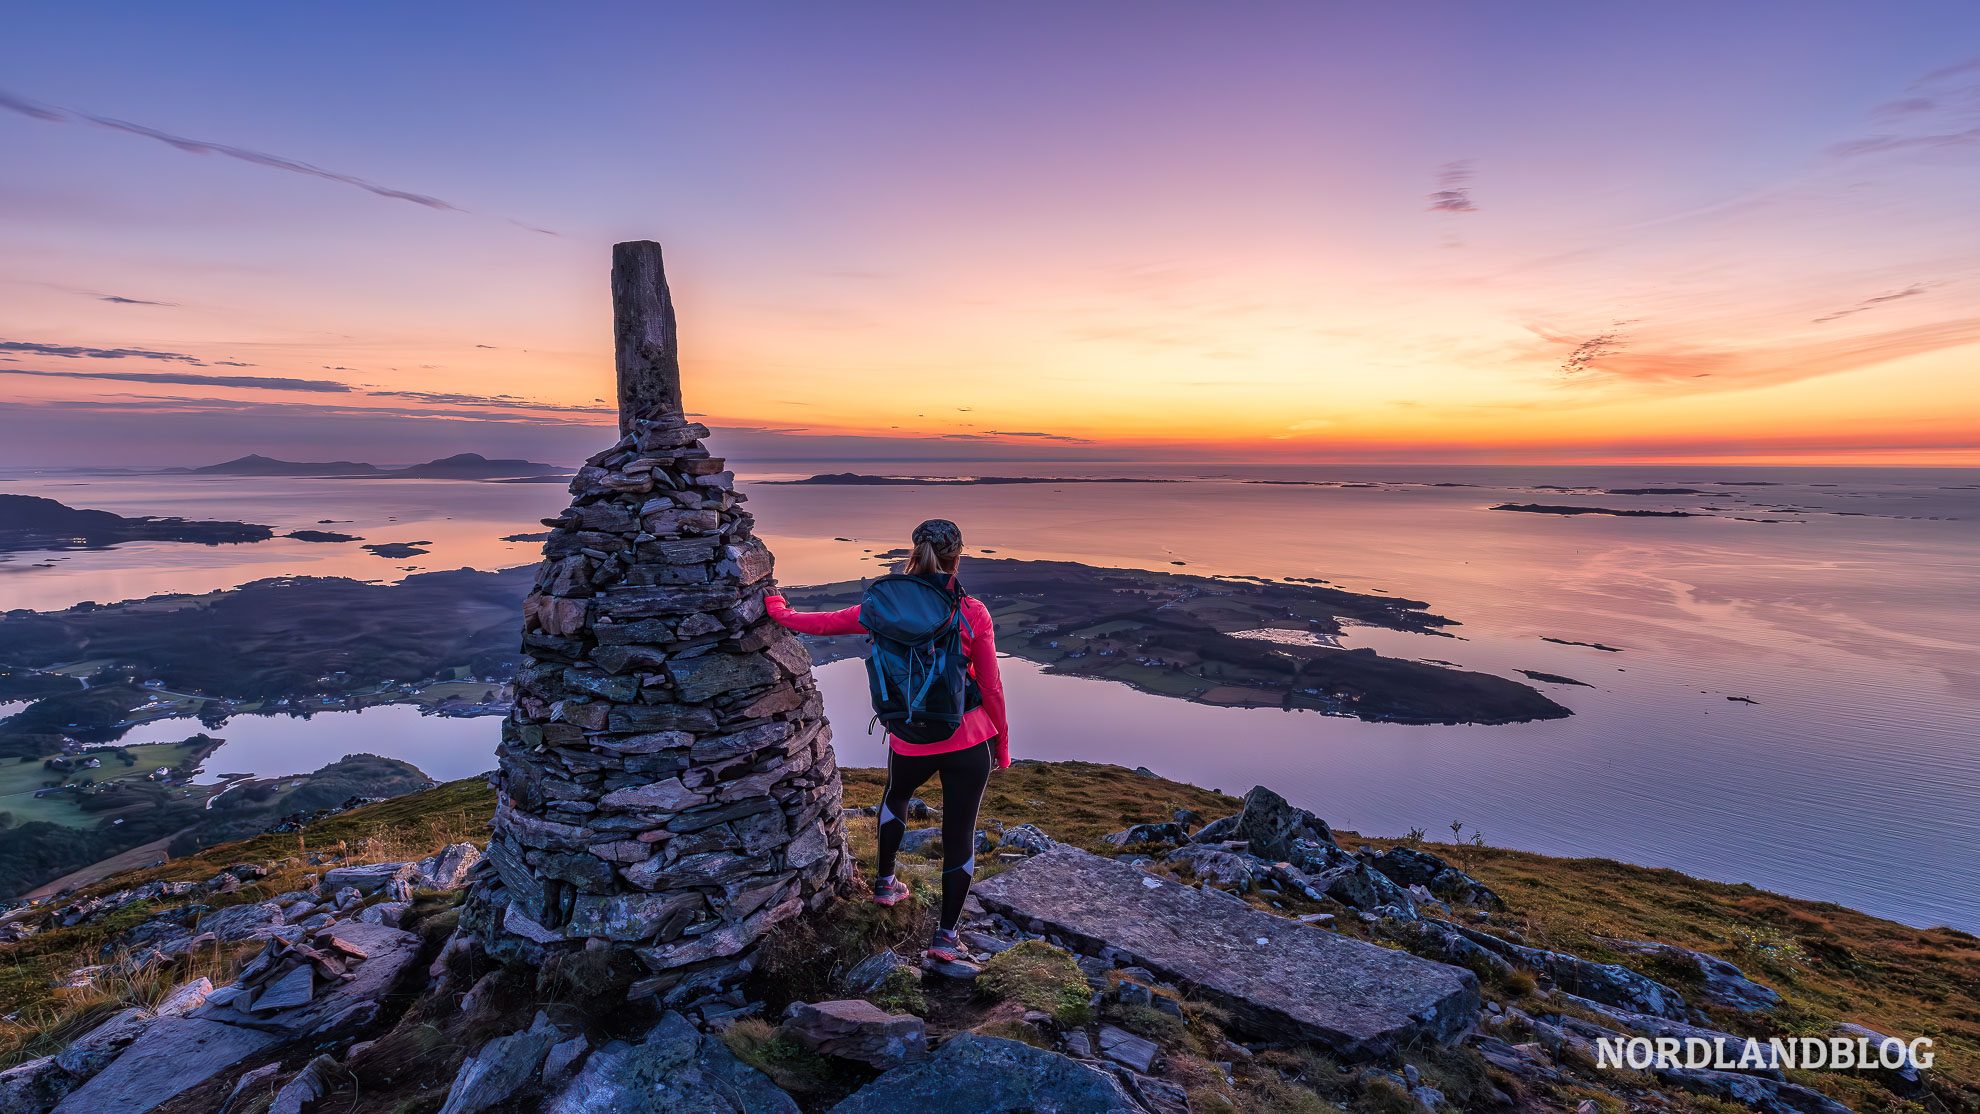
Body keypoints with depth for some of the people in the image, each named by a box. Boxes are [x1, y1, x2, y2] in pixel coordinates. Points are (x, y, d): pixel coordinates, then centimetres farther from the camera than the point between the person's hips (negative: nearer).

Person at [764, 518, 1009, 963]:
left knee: (896, 797, 34)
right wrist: (1002, 744, 7)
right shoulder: (973, 612, -11)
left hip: (910, 741, 2)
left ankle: (885, 883, 46)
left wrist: (779, 611, 22)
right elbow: (991, 687, -6)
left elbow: (823, 623, 4)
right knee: (960, 833, 12)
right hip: (969, 741, -2)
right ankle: (946, 934, 23)